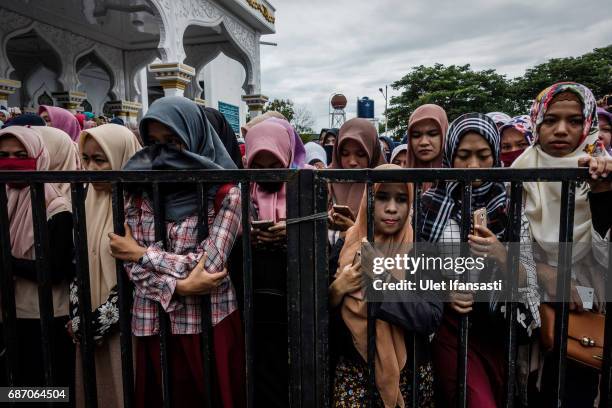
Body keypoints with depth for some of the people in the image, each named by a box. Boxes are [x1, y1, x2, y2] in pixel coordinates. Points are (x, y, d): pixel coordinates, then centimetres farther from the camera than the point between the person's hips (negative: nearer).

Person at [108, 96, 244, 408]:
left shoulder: (224, 193, -10)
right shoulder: (140, 191, 2)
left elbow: (208, 264, -19)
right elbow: (132, 264, -4)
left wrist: (142, 253, -10)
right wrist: (177, 287, -20)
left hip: (209, 323, -4)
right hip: (152, 324, 4)